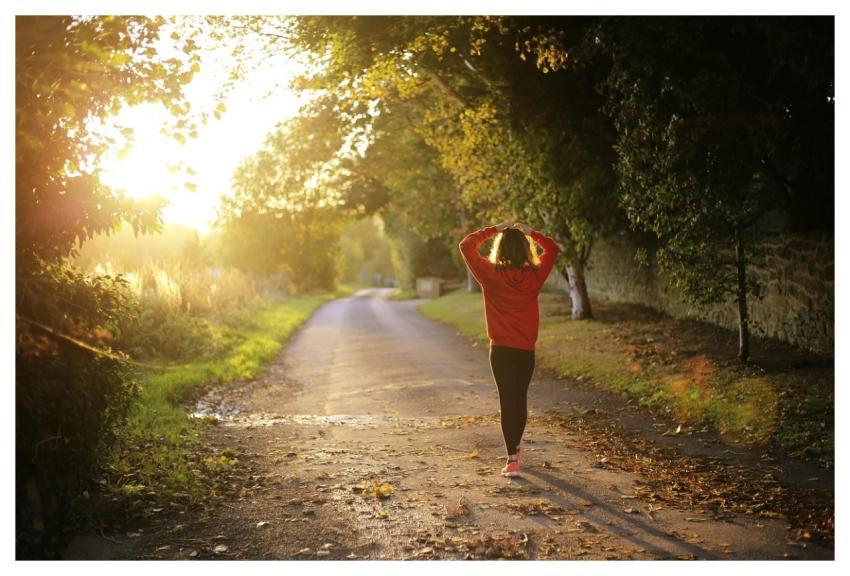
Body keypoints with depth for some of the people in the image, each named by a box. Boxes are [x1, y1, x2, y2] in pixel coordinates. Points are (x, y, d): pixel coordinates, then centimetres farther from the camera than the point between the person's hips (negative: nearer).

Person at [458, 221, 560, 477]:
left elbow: (466, 246, -1)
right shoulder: (534, 276, -5)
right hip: (526, 350, 3)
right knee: (520, 399, 17)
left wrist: (493, 230, 2)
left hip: (501, 349, -2)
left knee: (507, 401, -1)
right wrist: (530, 232, 9)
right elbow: (552, 248, 13)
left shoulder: (491, 274, -10)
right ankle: (515, 448, 35)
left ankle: (512, 460, -7)